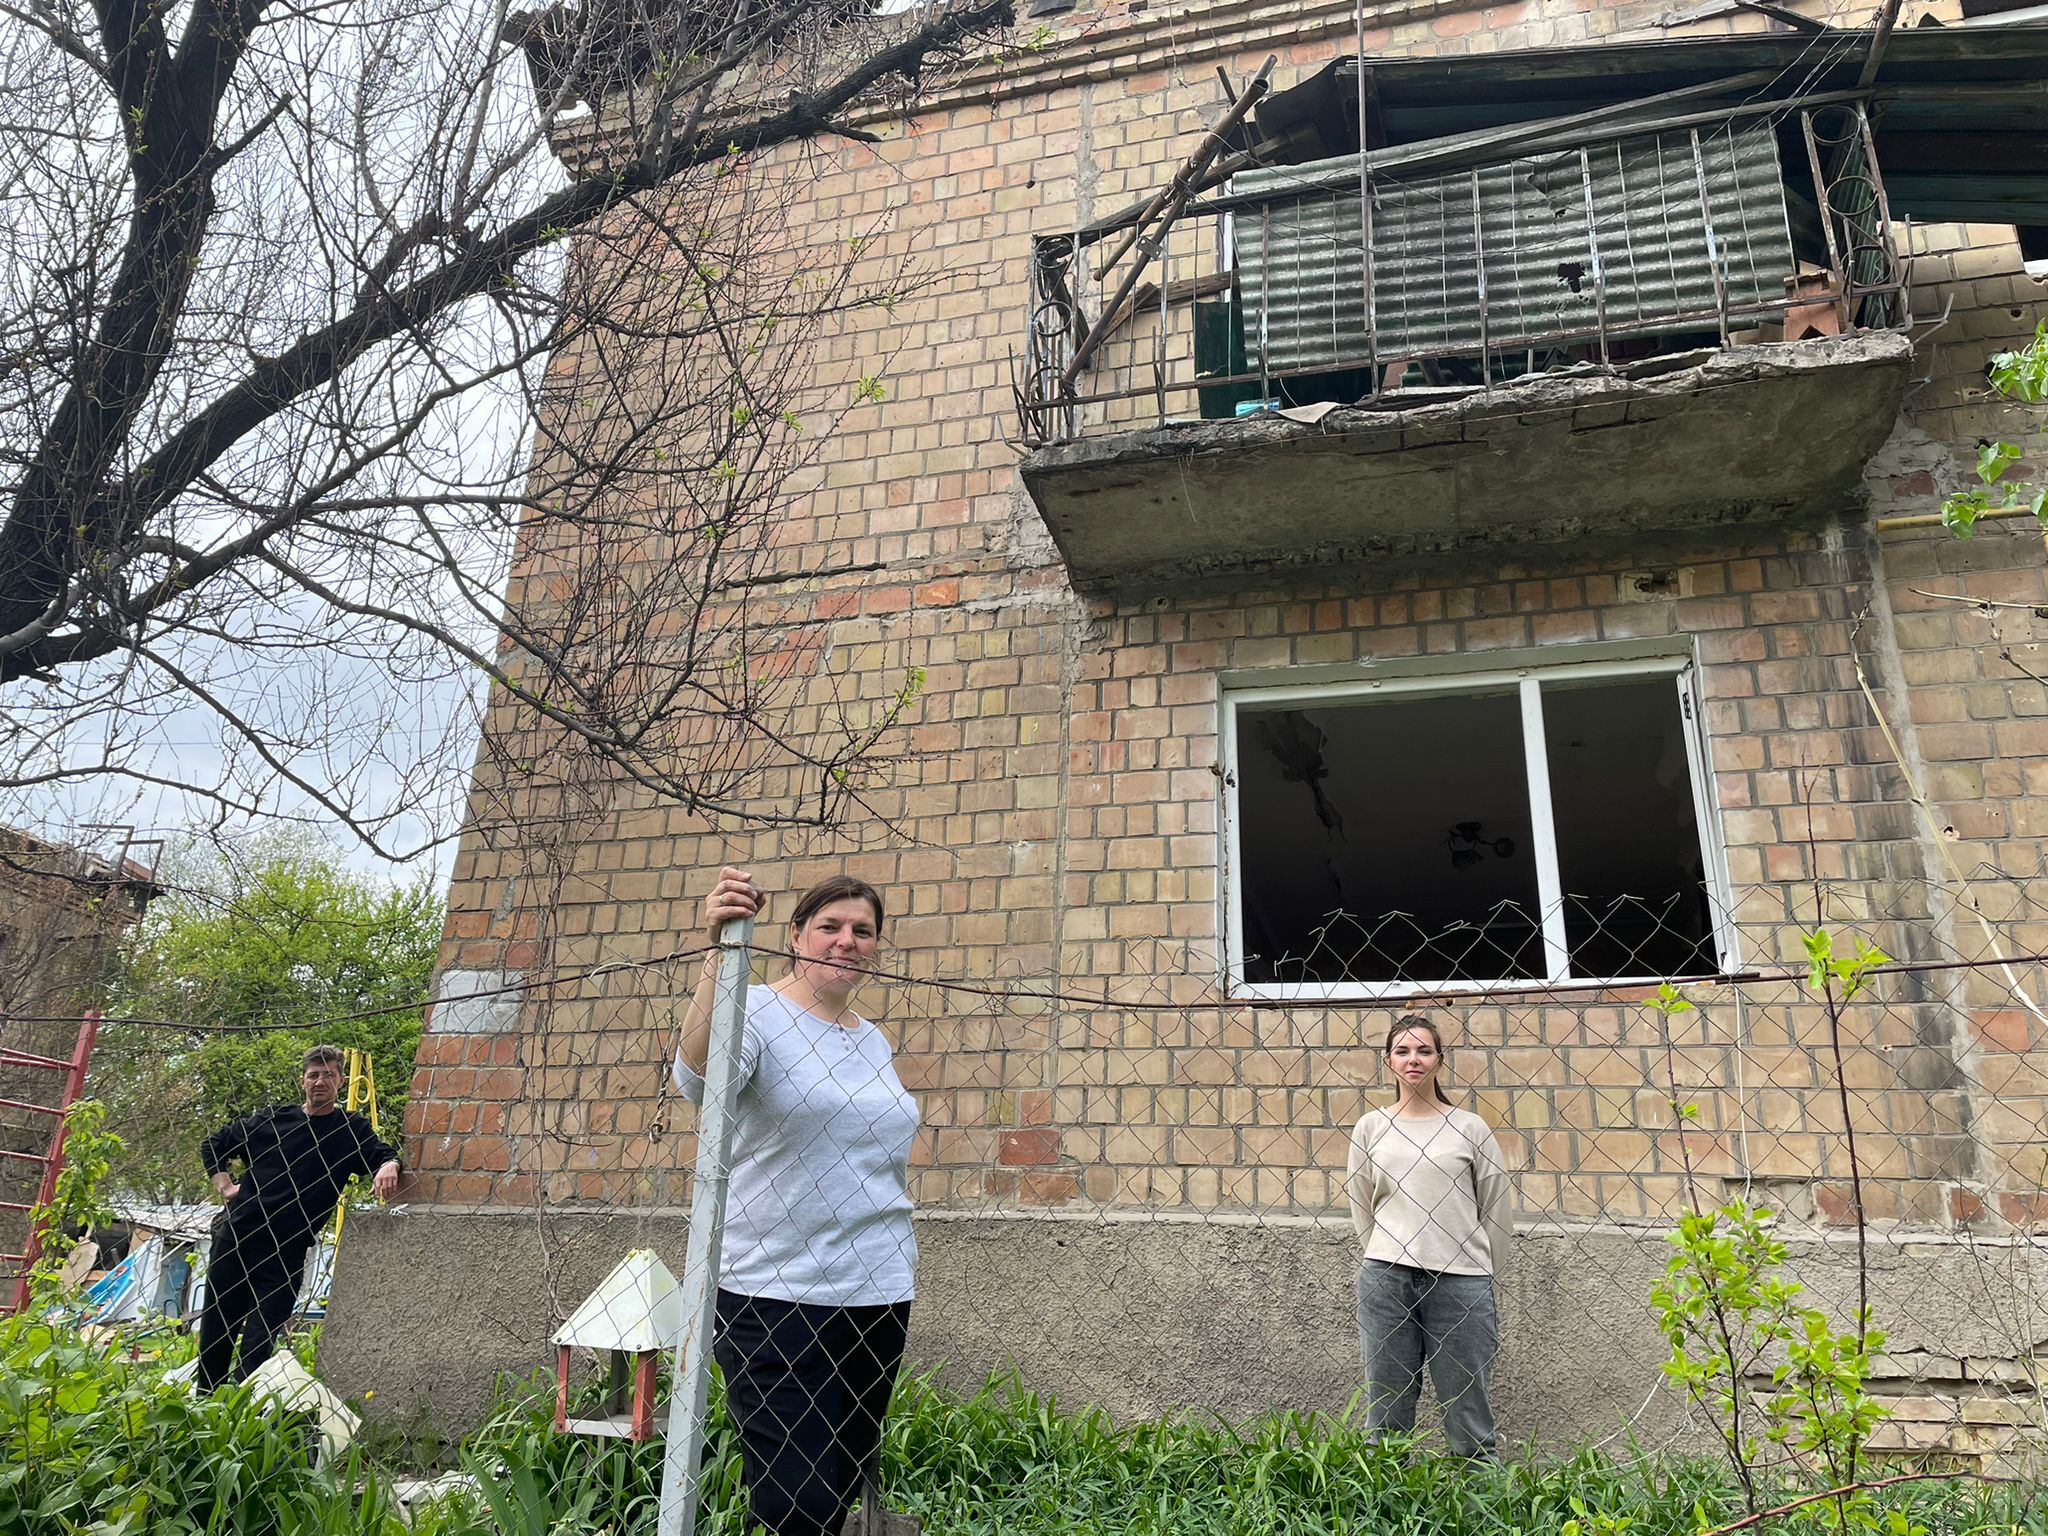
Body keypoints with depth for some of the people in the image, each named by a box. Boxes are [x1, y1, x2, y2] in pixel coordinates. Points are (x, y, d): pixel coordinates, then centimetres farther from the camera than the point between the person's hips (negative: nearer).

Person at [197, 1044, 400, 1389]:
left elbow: (382, 1155, -13)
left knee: (257, 1345, -4)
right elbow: (212, 1144, 18)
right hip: (234, 1239, 3)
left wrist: (389, 1166, -36)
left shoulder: (350, 1128, 1)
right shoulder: (273, 1119, 6)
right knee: (214, 1334, 14)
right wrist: (225, 1186, 6)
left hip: (285, 1254, -3)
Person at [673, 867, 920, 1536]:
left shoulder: (874, 1041, 12)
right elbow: (698, 1078, -30)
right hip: (774, 1296, -6)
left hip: (878, 1296, 6)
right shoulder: (757, 1012, -7)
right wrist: (721, 952, -41)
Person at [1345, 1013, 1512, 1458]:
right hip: (1386, 1279, 1)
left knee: (1469, 1412, 5)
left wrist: (1477, 1275, 11)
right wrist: (1391, 1262, 12)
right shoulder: (1370, 1128, 7)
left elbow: (1496, 1211, 9)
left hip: (1461, 1280, -1)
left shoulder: (1470, 1128, 4)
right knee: (1386, 1410, 7)